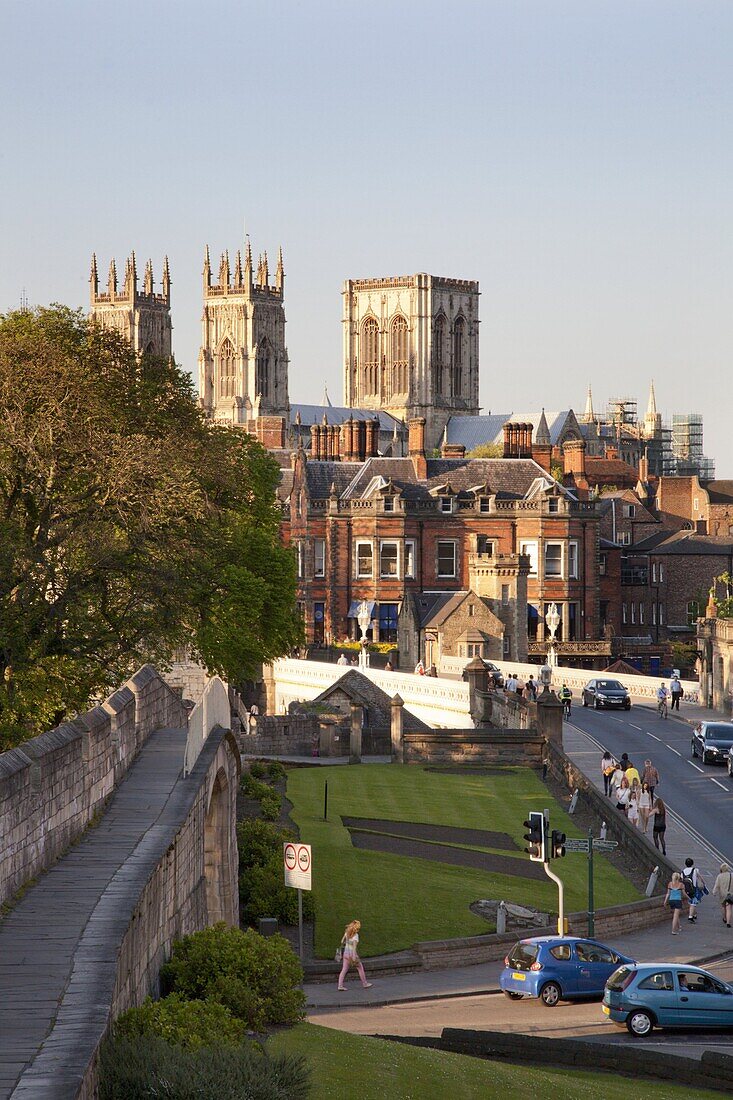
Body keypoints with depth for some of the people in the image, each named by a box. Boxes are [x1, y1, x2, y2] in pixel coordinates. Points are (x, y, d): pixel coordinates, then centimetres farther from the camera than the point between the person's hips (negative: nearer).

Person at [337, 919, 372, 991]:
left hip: (346, 953, 6)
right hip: (353, 954, -6)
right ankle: (365, 983, 25)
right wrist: (354, 957, -24)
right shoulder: (355, 935, -19)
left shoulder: (347, 933, 0)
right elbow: (354, 946, -24)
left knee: (344, 970, 5)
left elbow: (342, 941, 11)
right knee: (360, 968, 14)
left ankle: (340, 986, -4)